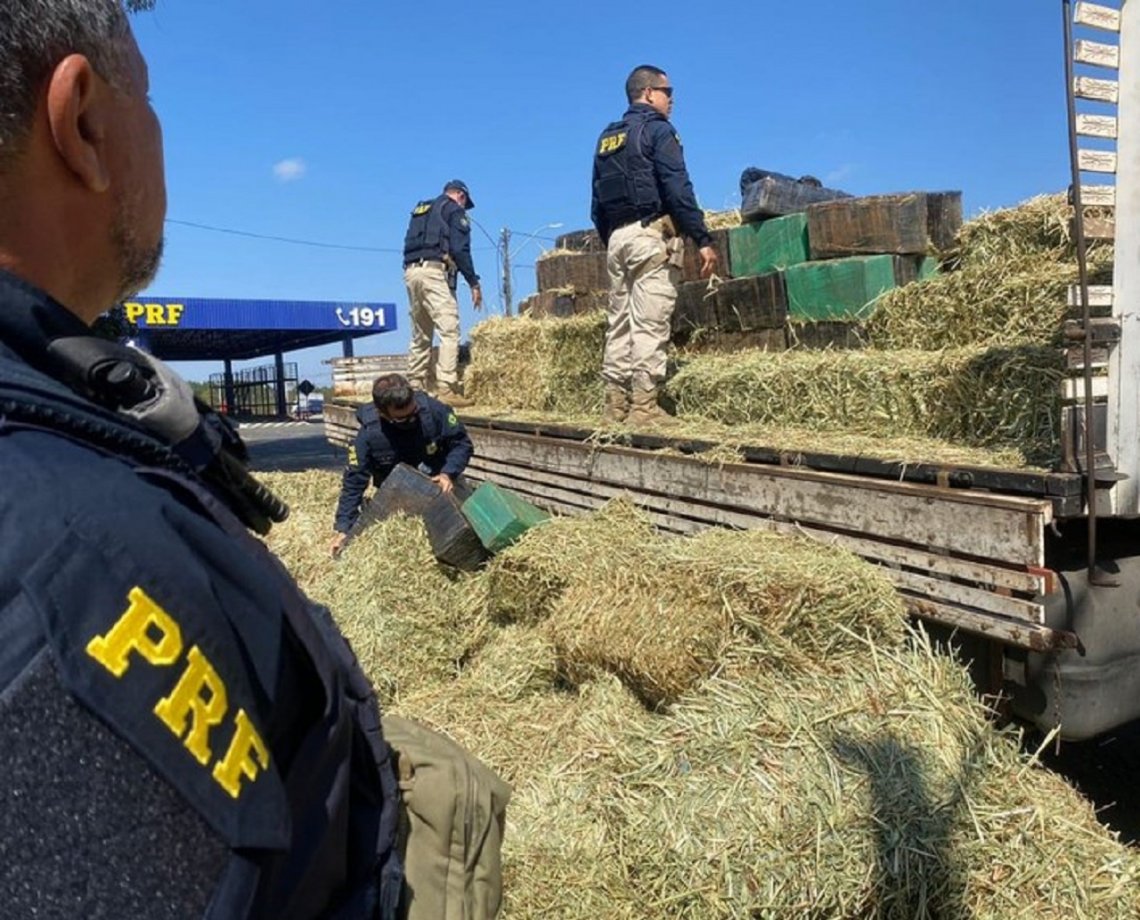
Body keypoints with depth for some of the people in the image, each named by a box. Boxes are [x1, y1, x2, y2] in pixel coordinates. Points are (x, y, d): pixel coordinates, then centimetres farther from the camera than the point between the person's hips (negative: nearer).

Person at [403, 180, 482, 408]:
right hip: (435, 271, -8)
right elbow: (460, 249, -7)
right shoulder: (455, 210, 5)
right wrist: (473, 282, -6)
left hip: (411, 271, 8)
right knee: (449, 331, -12)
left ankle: (414, 388, 12)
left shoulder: (420, 210, 28)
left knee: (420, 335, 12)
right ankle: (446, 389, -22)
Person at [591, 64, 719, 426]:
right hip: (652, 234, -7)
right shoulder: (658, 129, -1)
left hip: (617, 237, 7)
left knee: (618, 324, 7)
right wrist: (703, 239, -14)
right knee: (650, 325, -9)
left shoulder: (607, 138, 21)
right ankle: (644, 407, -10)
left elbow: (597, 203, 19)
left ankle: (616, 405, 8)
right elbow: (678, 190, -13)